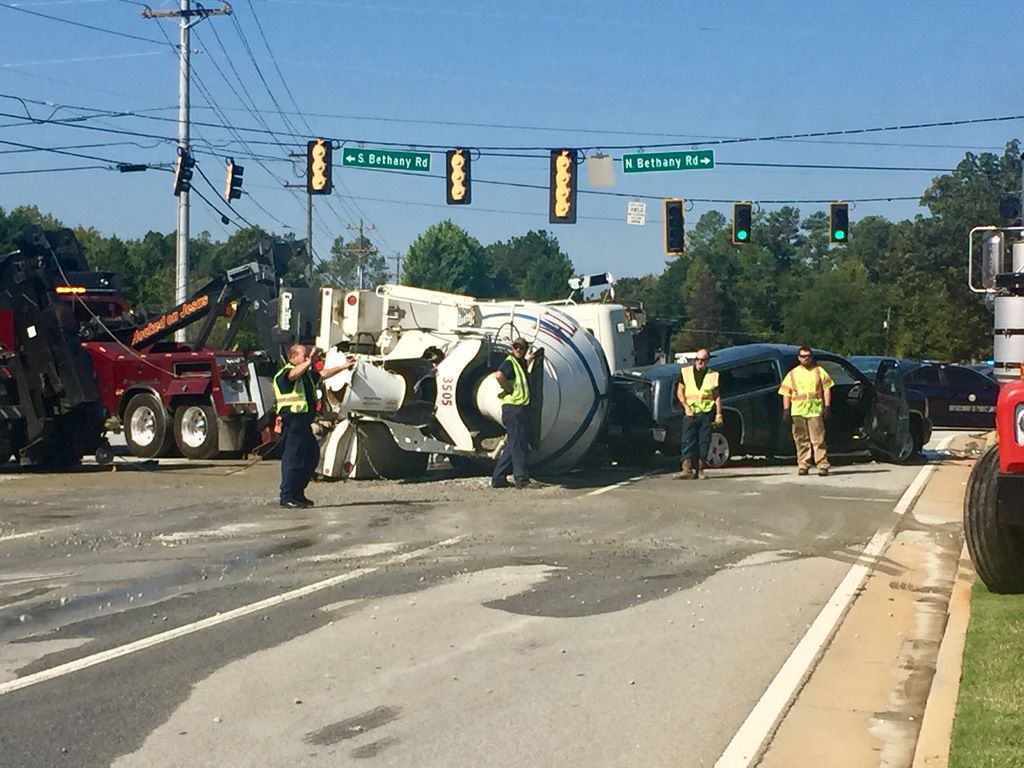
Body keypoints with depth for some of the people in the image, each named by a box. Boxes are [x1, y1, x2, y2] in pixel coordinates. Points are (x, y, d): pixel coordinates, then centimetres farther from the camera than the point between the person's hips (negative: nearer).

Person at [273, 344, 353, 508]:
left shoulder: (307, 374, 20)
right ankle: (286, 497, -6)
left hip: (304, 423, 10)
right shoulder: (285, 373, -9)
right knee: (292, 458, -9)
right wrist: (309, 361, -46)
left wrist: (343, 366, 27)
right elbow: (294, 374, -32)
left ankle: (297, 493, 22)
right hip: (293, 422, -10)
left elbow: (323, 374, 30)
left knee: (312, 456, 14)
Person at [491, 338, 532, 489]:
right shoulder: (509, 362, -10)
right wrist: (508, 389, -20)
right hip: (512, 407, -10)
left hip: (522, 407, 10)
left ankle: (498, 478, 15)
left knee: (513, 444, 12)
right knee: (517, 444, -7)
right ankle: (521, 479, -4)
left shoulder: (521, 363, 18)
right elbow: (498, 375, -31)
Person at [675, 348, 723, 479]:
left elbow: (717, 397, 7)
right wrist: (686, 407, -5)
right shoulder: (686, 372, 6)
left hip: (706, 413, 0)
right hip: (690, 413, 0)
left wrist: (718, 415, 0)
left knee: (704, 442, 2)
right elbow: (679, 391, 8)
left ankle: (701, 469, 9)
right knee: (688, 440, -7)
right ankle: (687, 469, -9)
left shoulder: (713, 375, 5)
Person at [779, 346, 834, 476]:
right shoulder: (793, 374, 14)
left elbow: (827, 389, 9)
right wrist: (786, 410, 1)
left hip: (815, 410, -2)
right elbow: (786, 393, 12)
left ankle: (823, 465, -9)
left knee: (818, 439, -8)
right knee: (801, 440, 3)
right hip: (798, 411, 2)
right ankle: (803, 465, 8)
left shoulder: (819, 371, 12)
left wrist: (827, 406, -1)